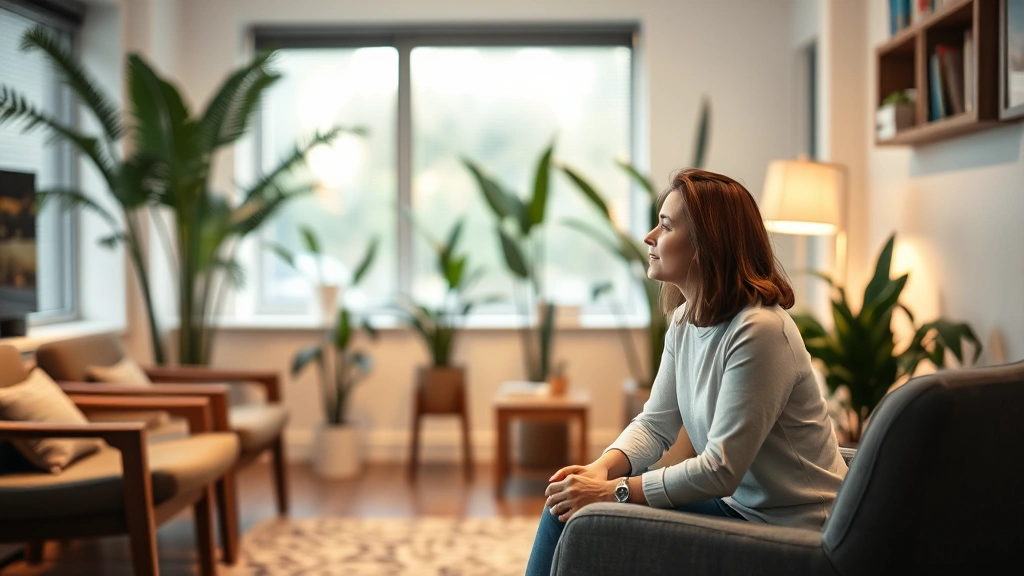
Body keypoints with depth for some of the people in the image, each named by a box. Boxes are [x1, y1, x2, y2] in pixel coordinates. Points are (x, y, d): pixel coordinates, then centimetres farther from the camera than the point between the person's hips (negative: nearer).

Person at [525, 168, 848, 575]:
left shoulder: (758, 331, -24)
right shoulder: (685, 320, 4)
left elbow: (721, 470, -25)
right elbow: (655, 423, 6)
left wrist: (614, 492, -22)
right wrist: (602, 468, -13)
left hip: (786, 527, -8)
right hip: (733, 502, 8)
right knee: (568, 503, -5)